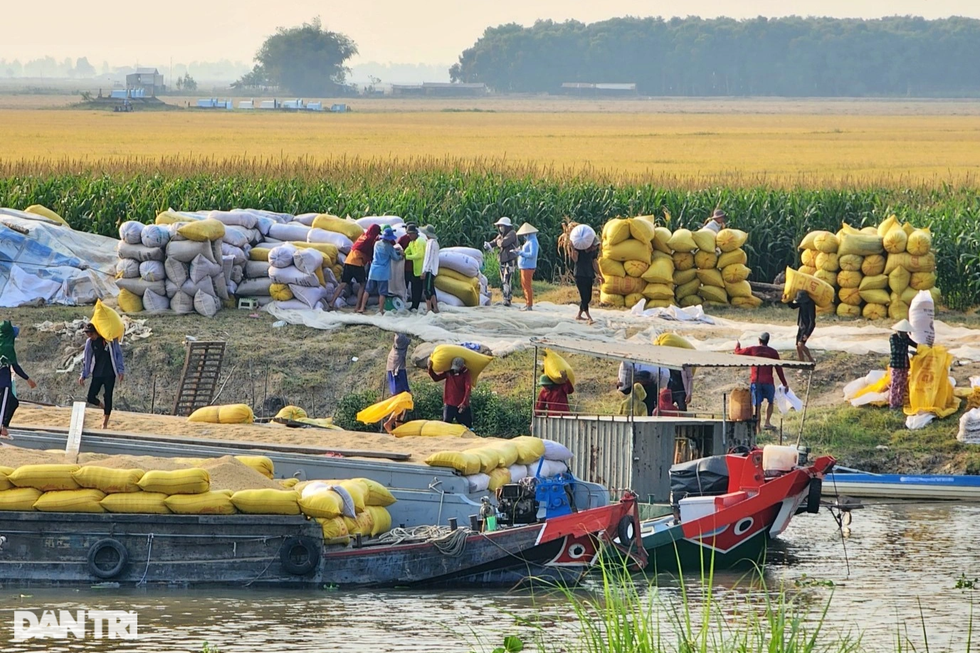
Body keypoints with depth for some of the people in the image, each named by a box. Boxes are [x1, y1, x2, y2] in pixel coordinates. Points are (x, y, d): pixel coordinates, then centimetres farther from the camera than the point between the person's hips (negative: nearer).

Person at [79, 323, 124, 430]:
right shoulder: (89, 342, 2)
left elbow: (118, 354, -2)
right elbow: (87, 359, 12)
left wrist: (120, 371, -5)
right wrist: (83, 375, 9)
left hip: (109, 374, -4)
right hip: (97, 374, 4)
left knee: (107, 397, -5)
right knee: (91, 397, -4)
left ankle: (104, 424, 3)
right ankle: (104, 407, 27)